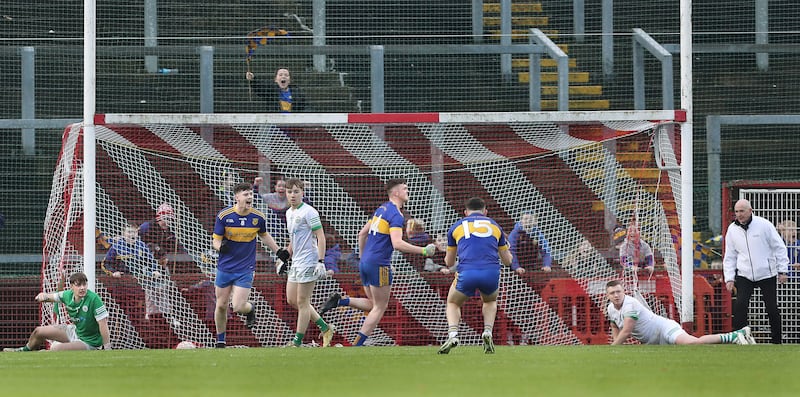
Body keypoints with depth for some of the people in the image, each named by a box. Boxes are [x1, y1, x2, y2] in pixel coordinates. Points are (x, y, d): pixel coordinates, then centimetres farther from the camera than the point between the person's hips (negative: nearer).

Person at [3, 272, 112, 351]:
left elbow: (103, 324, -29)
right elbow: (53, 296, 10)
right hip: (75, 331, 7)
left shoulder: (93, 299, -30)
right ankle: (26, 350, 49)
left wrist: (107, 349, -29)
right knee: (38, 331, 14)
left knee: (55, 349, -24)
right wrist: (44, 296, -15)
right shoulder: (68, 295, -11)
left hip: (89, 342, -7)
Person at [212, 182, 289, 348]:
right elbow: (215, 241, -5)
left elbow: (264, 235, 16)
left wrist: (279, 252, 18)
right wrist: (220, 246, -28)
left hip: (245, 269, 0)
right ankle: (220, 341, 26)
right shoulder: (223, 216, -11)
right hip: (225, 267, 0)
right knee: (221, 306, 6)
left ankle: (251, 309, 26)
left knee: (239, 307, -11)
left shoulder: (258, 217, -5)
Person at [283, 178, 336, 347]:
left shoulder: (308, 212, -13)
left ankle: (297, 342, 2)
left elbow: (320, 237, -17)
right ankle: (325, 328, 20)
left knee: (302, 302, -5)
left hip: (308, 263, -10)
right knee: (291, 300, 10)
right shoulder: (289, 213, 14)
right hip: (296, 263, 10)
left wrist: (321, 262, -23)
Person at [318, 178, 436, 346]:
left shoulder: (382, 209, 16)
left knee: (373, 304, 18)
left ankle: (340, 300, -1)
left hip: (365, 262, 9)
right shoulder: (395, 214, -13)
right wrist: (423, 251, -18)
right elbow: (397, 243, -25)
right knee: (380, 308, 1)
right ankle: (357, 346, -3)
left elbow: (362, 233, 22)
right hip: (379, 265, -9)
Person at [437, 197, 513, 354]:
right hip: (491, 272, 1)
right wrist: (507, 250, 52)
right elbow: (507, 260, 29)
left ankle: (452, 335, 1)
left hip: (466, 273, -1)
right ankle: (487, 332, 9)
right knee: (490, 301, 34)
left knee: (453, 303, 26)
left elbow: (449, 262, 28)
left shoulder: (457, 226, 20)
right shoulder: (494, 225, 23)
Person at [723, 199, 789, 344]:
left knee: (772, 309, 3)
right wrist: (729, 278, 3)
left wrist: (782, 270, -4)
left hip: (767, 274, -2)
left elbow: (779, 248, -1)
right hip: (744, 275, 2)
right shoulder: (732, 230, 3)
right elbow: (729, 256, 10)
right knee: (740, 306, -12)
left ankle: (777, 341, 16)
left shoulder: (764, 225, -7)